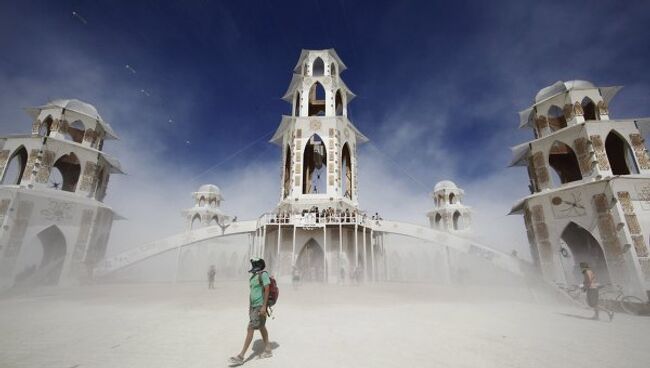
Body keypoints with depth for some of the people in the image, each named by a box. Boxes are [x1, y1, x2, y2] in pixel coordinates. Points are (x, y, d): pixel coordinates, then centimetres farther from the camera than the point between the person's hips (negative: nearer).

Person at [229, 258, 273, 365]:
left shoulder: (263, 274, -17)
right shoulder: (253, 277, 11)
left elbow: (267, 290, -21)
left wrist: (264, 306, -24)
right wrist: (250, 308, 17)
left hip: (260, 306, -9)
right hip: (254, 305, 9)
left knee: (250, 329, -7)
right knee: (261, 327, 16)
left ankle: (240, 356, -1)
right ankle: (268, 351, 27)